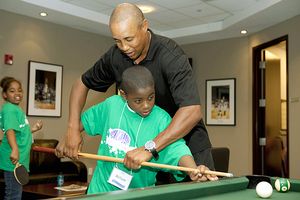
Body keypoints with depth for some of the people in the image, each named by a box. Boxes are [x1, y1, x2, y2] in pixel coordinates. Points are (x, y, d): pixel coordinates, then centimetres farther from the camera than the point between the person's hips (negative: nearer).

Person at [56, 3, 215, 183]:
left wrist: (150, 148, -43)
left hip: (187, 138, -4)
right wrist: (73, 128, -8)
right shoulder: (115, 56, -8)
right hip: (146, 140, 4)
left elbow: (193, 111, -37)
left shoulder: (170, 55, -26)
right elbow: (82, 84, 7)